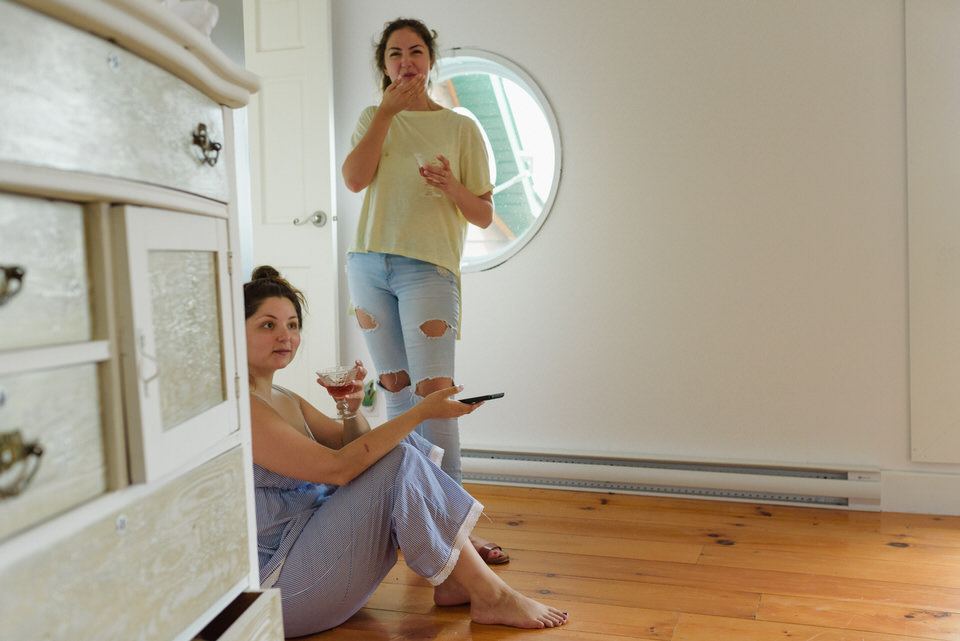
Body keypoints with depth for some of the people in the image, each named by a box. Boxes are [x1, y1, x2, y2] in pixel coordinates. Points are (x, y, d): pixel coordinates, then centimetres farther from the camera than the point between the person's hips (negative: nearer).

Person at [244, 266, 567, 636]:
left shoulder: (284, 400, 12)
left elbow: (355, 447, 14)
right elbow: (337, 467, -24)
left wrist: (352, 408, -8)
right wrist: (421, 412, -22)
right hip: (274, 585, -9)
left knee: (392, 448, 0)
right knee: (400, 464, -21)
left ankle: (453, 580, -1)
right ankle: (491, 598, -11)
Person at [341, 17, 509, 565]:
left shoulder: (460, 128, 8)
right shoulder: (374, 118, 17)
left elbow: (484, 215, 5)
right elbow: (354, 179, -3)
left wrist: (452, 187, -15)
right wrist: (386, 112, -5)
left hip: (429, 266, -3)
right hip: (370, 263, 4)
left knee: (434, 395, -11)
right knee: (397, 391, 7)